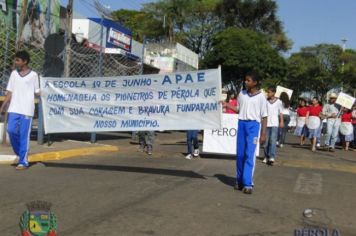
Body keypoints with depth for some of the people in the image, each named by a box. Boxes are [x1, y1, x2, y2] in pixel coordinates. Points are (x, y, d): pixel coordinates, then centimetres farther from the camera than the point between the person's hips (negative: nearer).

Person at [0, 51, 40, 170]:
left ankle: (23, 162, 5)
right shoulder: (14, 74, 10)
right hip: (14, 109, 4)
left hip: (27, 110, -4)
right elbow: (10, 92, 12)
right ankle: (20, 152, 23)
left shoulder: (33, 75, 0)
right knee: (11, 130, -2)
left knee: (24, 136, -2)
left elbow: (37, 92, 3)